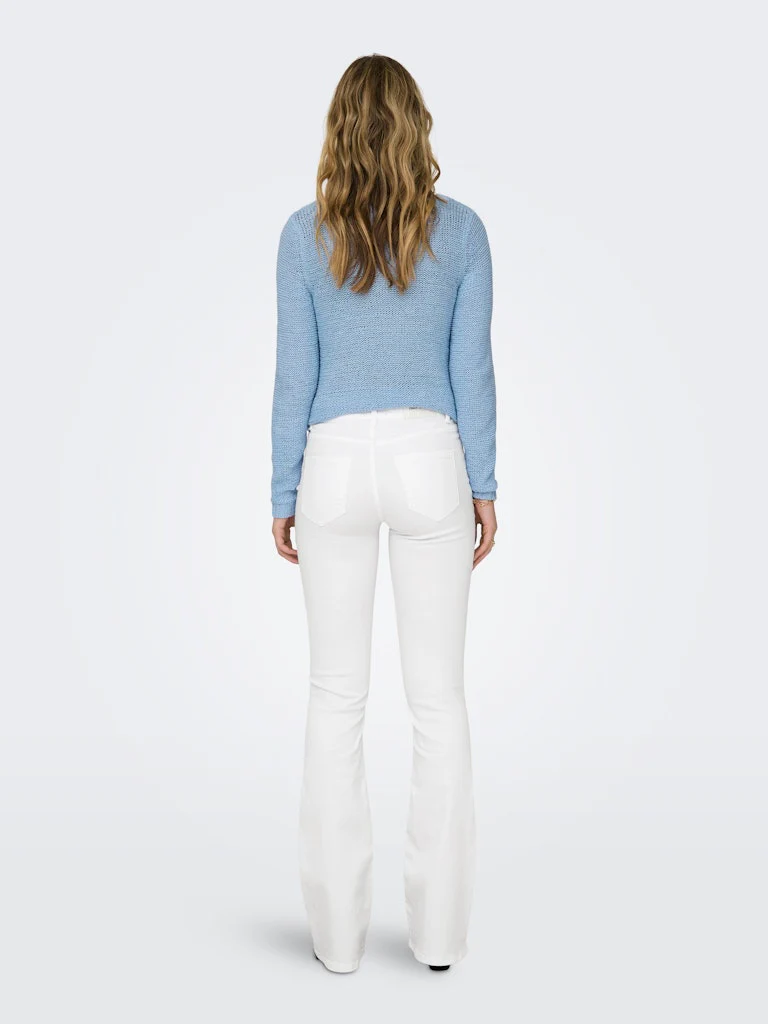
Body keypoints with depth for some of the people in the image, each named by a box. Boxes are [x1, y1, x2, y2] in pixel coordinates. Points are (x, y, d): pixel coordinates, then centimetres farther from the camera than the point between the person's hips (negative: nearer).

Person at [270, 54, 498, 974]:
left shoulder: (305, 234, 0)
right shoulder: (461, 230, 1)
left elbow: (295, 375, -1)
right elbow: (471, 370, -1)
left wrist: (283, 497, 6)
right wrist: (484, 488, 6)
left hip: (336, 464, 0)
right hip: (430, 461, 1)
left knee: (336, 696, 7)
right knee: (438, 694, 6)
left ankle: (339, 930, 15)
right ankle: (437, 927, 14)